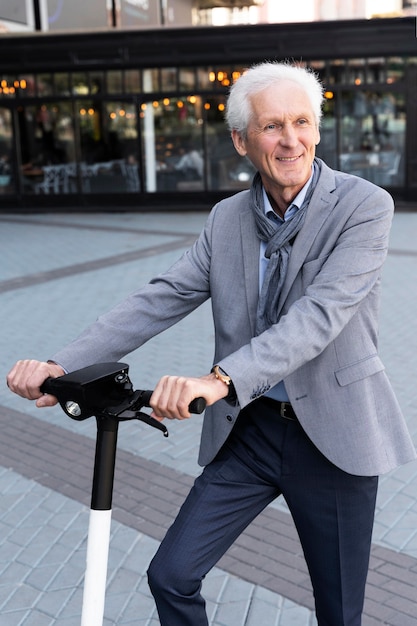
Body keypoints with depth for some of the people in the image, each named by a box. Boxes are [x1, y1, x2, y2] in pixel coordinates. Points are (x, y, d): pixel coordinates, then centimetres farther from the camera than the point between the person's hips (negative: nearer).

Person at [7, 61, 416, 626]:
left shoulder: (365, 205, -13)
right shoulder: (227, 218, 3)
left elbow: (321, 314, -26)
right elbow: (161, 299, -4)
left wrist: (220, 379, -41)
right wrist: (64, 365, -17)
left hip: (333, 434, -3)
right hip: (248, 430, 4)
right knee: (171, 576, 3)